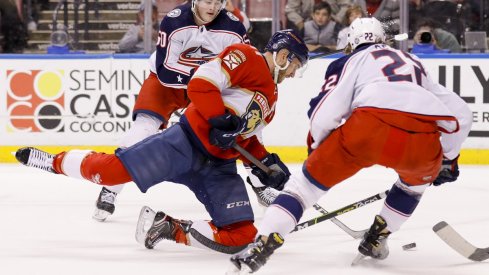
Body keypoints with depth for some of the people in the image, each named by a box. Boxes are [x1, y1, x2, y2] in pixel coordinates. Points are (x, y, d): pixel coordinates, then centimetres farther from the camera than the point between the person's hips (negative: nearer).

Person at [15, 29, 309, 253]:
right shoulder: (246, 57, -5)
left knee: (241, 235, -10)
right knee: (110, 170, -16)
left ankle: (171, 229, 2)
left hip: (218, 167, 8)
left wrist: (265, 161, 14)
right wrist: (222, 121, -25)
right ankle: (56, 162, 13)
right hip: (187, 141, -8)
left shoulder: (271, 97, 23)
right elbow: (200, 84, -17)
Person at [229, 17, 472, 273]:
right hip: (423, 136, 3)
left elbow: (324, 113, 10)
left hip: (371, 126, -3)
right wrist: (447, 159, 49)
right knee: (421, 175, 37)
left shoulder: (350, 61, 27)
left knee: (311, 178, 12)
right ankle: (375, 239, 31)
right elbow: (461, 113, 38)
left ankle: (262, 245, -2)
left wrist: (318, 151, 28)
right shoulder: (414, 63, 40)